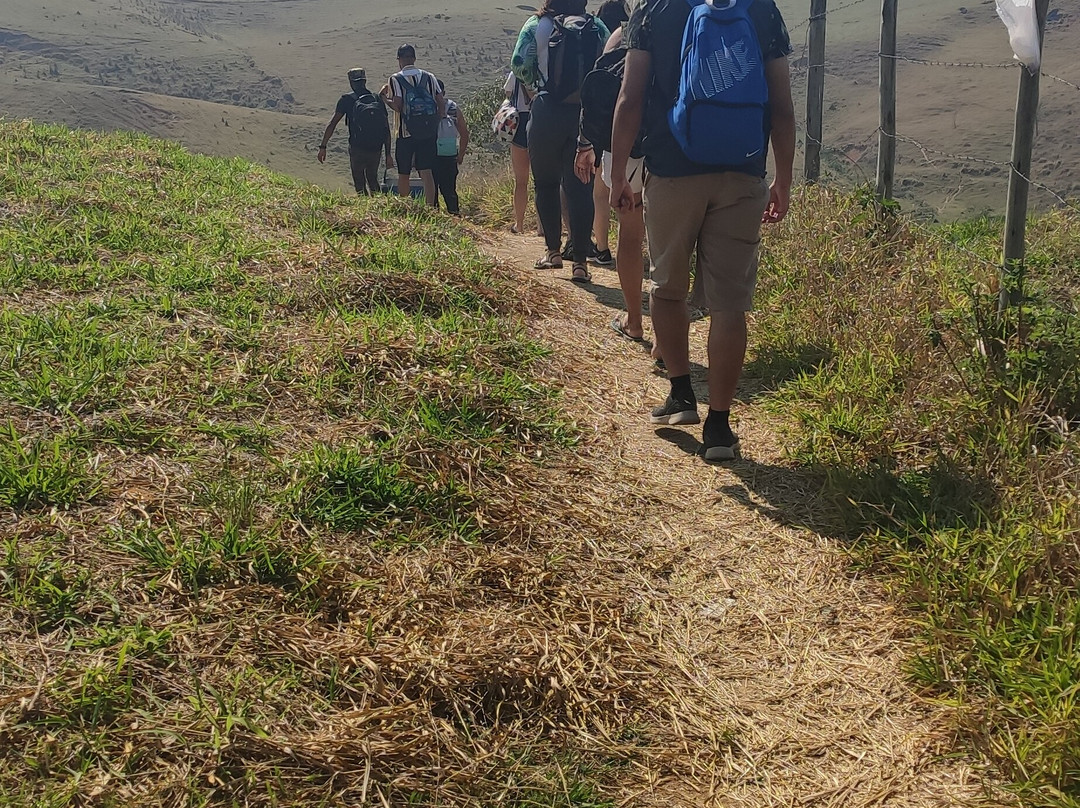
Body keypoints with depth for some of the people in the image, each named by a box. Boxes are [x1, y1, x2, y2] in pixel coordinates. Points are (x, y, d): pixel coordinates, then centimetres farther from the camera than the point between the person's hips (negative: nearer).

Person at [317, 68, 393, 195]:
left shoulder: (347, 99, -2)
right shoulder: (378, 99, 7)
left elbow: (332, 124, -5)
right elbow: (387, 130, 5)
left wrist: (323, 147, -2)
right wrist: (388, 154, 9)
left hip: (357, 148, -3)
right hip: (376, 149, 3)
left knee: (359, 183, 9)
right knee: (372, 180, 22)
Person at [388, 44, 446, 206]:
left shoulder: (396, 78, -3)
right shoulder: (429, 77, 7)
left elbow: (398, 105, -13)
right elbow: (441, 103, 3)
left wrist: (386, 100, 7)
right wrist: (436, 124, 11)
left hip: (407, 132, -3)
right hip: (428, 132, 3)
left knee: (403, 174, 9)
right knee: (426, 172, 0)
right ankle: (431, 207, -9)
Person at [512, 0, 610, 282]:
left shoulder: (538, 25, 0)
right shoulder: (598, 28, 6)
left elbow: (519, 65, -2)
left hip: (548, 113, -2)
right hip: (587, 114, 2)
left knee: (546, 183, 14)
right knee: (580, 187, 2)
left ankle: (553, 250, 17)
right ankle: (580, 262, -4)